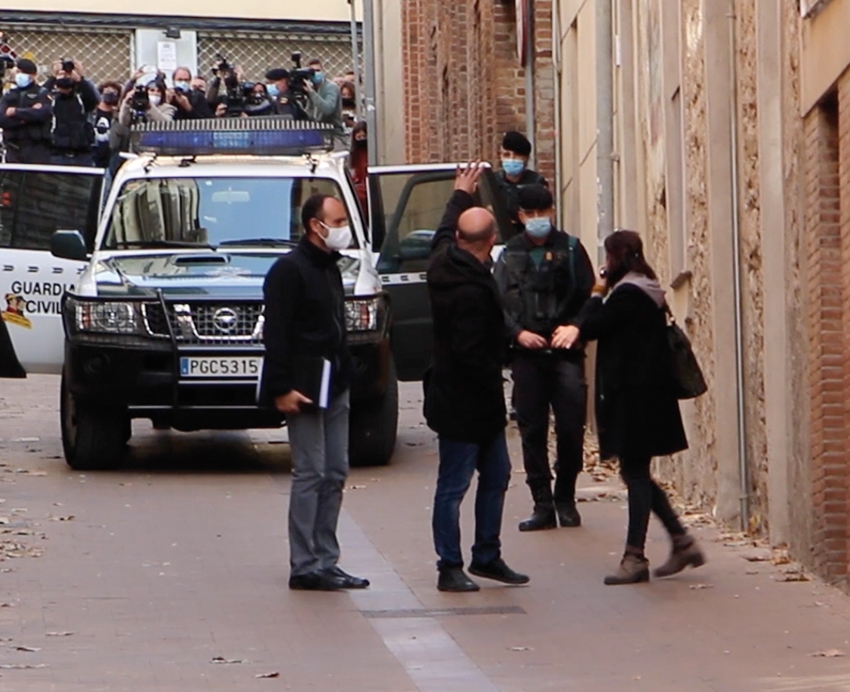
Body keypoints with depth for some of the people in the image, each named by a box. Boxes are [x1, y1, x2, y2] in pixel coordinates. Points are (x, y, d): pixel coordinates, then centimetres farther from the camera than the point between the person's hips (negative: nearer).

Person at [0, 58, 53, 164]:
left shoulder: (42, 94, 4)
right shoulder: (9, 95, 14)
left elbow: (45, 113, -16)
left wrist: (16, 112, -10)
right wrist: (28, 116, -12)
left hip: (37, 148, -4)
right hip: (14, 148, 4)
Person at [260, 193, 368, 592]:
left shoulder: (330, 268, 17)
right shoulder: (290, 270, -11)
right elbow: (276, 334, -17)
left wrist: (343, 376, 16)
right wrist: (281, 389, -22)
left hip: (334, 388, 9)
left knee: (335, 474, 9)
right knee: (311, 475, -8)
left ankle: (325, 562, 13)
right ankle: (305, 567, -5)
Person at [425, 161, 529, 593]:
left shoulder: (443, 263, 4)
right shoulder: (471, 290, -26)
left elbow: (444, 233, 28)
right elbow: (470, 352, -28)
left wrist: (460, 196, 42)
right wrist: (493, 384, -14)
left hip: (478, 405, 10)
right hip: (463, 404, -10)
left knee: (496, 475, 17)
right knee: (453, 486, -2)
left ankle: (487, 556, 24)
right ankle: (450, 568, 3)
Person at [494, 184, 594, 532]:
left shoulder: (571, 249, 5)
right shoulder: (510, 255, 11)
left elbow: (588, 298, 2)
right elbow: (499, 304, 6)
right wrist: (518, 333, -9)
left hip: (565, 351, -2)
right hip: (526, 354, 2)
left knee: (571, 427, -5)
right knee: (532, 430, 1)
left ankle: (565, 499, 11)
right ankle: (542, 504, 6)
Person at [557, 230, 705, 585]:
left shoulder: (627, 294, -16)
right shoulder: (647, 291, 16)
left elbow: (594, 326, -13)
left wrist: (597, 295, -4)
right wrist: (579, 329, 4)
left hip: (634, 394, -10)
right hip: (650, 391, 10)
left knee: (635, 473, -7)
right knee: (636, 472, 14)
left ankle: (635, 558, -6)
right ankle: (682, 541, 16)